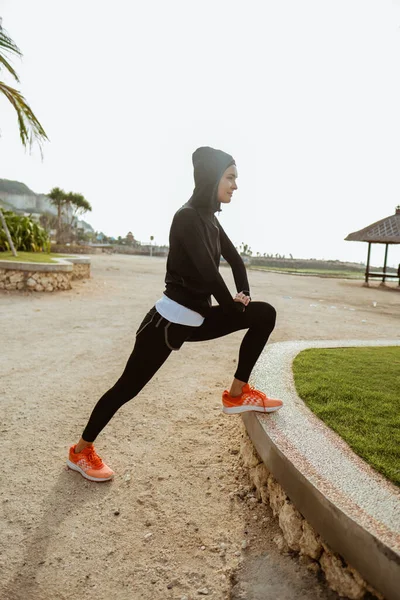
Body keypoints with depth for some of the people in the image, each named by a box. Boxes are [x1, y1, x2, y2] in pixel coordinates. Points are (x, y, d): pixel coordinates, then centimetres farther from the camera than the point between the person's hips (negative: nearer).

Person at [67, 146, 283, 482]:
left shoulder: (210, 219, 10)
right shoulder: (188, 217, -16)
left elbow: (235, 259, 17)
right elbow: (207, 272, -21)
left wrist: (244, 296, 3)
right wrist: (234, 307, -6)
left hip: (196, 320, 9)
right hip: (169, 320, -9)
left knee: (264, 314, 3)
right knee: (128, 386, 3)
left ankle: (238, 395, 8)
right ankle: (81, 451, 25)